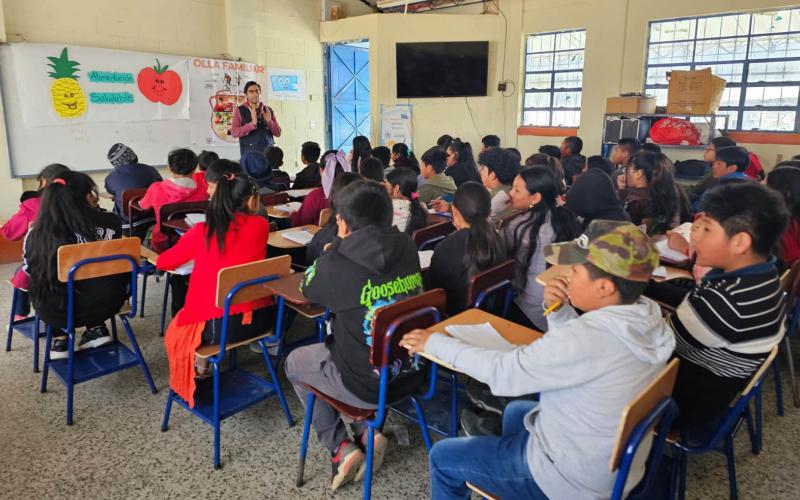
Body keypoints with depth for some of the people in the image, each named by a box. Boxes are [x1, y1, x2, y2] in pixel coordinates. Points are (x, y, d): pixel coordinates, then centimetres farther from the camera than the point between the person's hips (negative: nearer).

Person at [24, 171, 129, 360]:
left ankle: (60, 339, 23)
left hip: (56, 312, 0)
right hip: (106, 304, 0)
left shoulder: (35, 235, -13)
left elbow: (31, 271, 7)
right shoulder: (109, 223, -15)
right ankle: (96, 328, 23)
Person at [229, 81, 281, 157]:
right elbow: (234, 132, -8)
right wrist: (252, 124, -19)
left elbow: (278, 133, 10)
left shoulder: (268, 110, 11)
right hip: (249, 154, -3)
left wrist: (269, 121, -8)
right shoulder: (240, 111, 3)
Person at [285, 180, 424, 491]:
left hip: (367, 385, -5)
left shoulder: (338, 265, -21)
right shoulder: (407, 248, -5)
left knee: (294, 363, 22)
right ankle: (367, 432, 21)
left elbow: (307, 288, 2)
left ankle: (341, 446, 16)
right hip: (412, 374, 6)